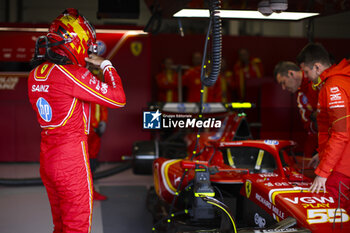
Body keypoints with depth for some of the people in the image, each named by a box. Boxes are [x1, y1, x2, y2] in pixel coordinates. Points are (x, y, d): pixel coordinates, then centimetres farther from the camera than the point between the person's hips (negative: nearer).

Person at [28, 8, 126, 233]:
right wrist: (106, 65, -2)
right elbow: (118, 98, -15)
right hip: (71, 158, -8)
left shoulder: (35, 74, 6)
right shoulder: (73, 74, -18)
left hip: (47, 157, 8)